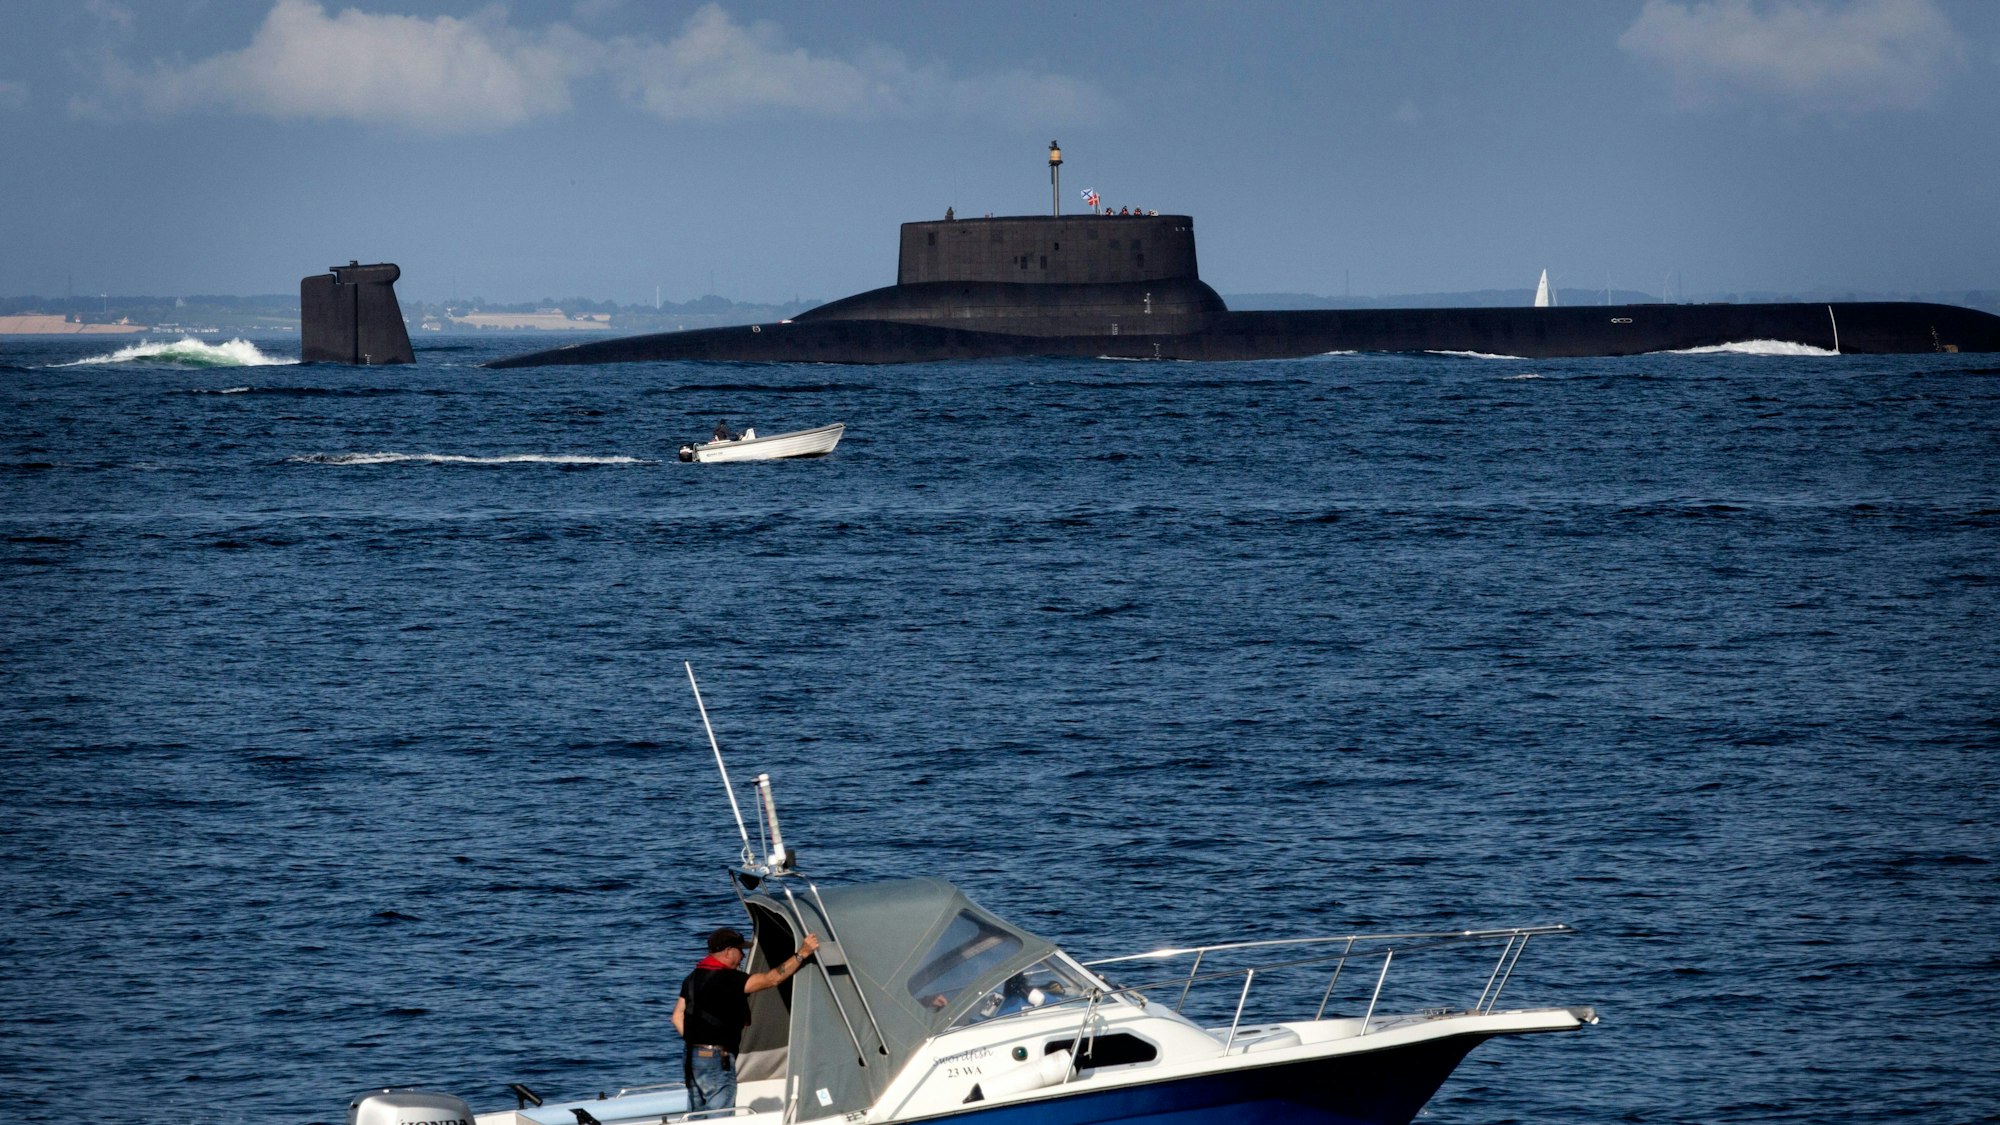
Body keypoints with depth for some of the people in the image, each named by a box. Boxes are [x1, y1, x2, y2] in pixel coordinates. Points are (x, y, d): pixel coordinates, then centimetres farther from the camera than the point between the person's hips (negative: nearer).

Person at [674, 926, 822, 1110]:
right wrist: (802, 954, -14)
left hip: (691, 1056, 9)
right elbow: (771, 979, -18)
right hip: (716, 1060, -9)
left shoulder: (693, 978, 11)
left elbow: (677, 1017, 12)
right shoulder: (727, 979, -15)